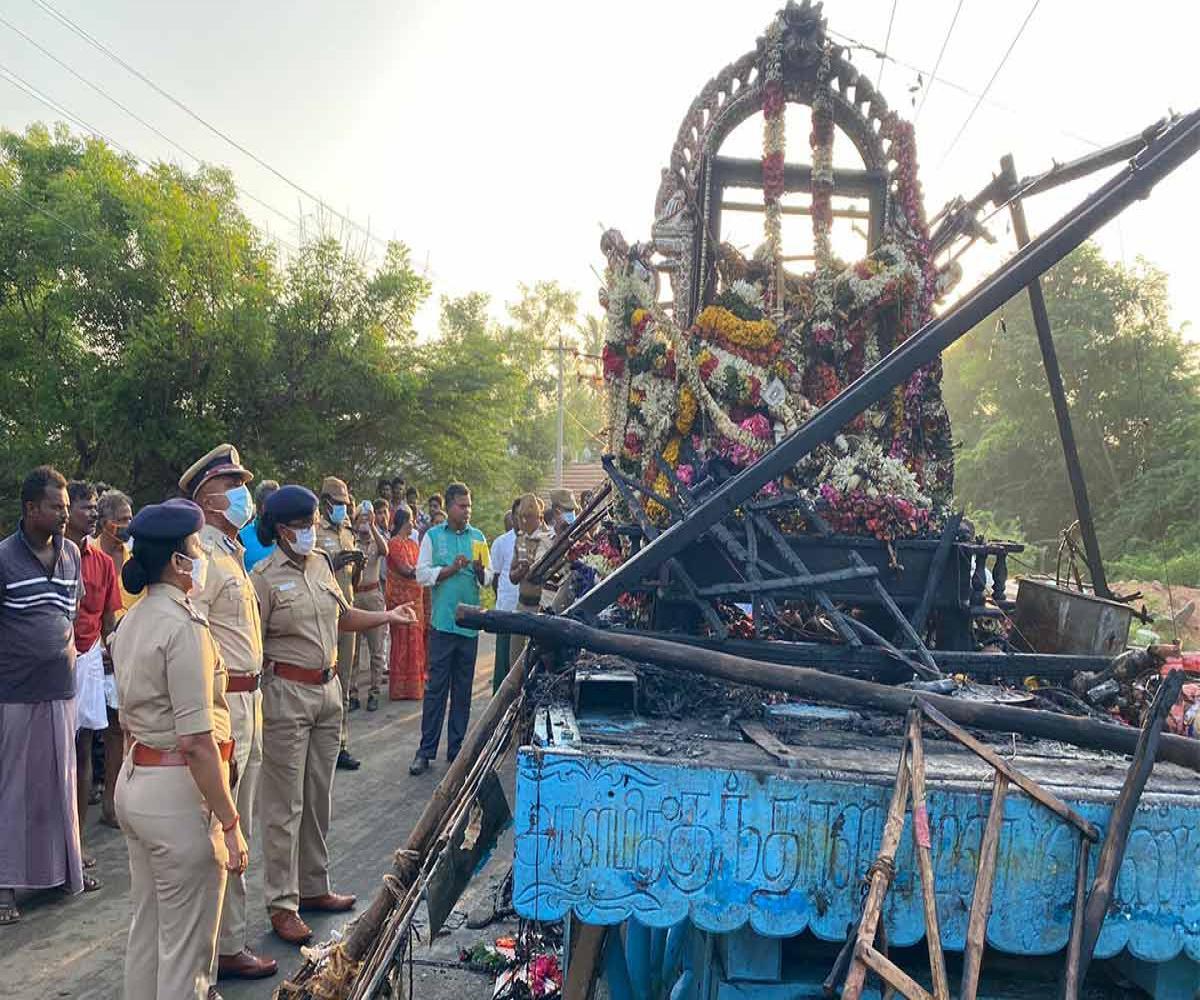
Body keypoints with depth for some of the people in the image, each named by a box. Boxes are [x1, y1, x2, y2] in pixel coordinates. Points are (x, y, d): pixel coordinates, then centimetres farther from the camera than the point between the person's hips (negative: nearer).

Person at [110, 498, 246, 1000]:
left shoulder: (130, 622, 9)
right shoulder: (184, 626, -20)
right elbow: (197, 741, -23)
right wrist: (230, 823, -19)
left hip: (133, 783, 9)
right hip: (178, 790, -9)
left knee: (147, 929, 21)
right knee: (185, 942, 4)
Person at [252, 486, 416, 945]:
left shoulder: (322, 562, 9)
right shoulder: (265, 576, -12)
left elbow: (343, 617, 21)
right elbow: (252, 645, -14)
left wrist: (386, 616, 8)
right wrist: (260, 702, -19)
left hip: (327, 689, 7)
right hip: (286, 693, -7)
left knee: (319, 796, 16)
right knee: (284, 803, -1)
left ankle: (314, 887, 29)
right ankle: (282, 905, 8)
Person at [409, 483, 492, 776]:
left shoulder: (478, 537, 10)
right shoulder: (433, 536, 2)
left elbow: (487, 579, 10)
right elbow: (422, 575, -3)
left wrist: (480, 571, -11)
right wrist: (452, 568, -13)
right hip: (443, 621, -3)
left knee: (463, 688, 9)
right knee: (436, 687, -3)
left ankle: (456, 748, 18)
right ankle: (426, 750, 4)